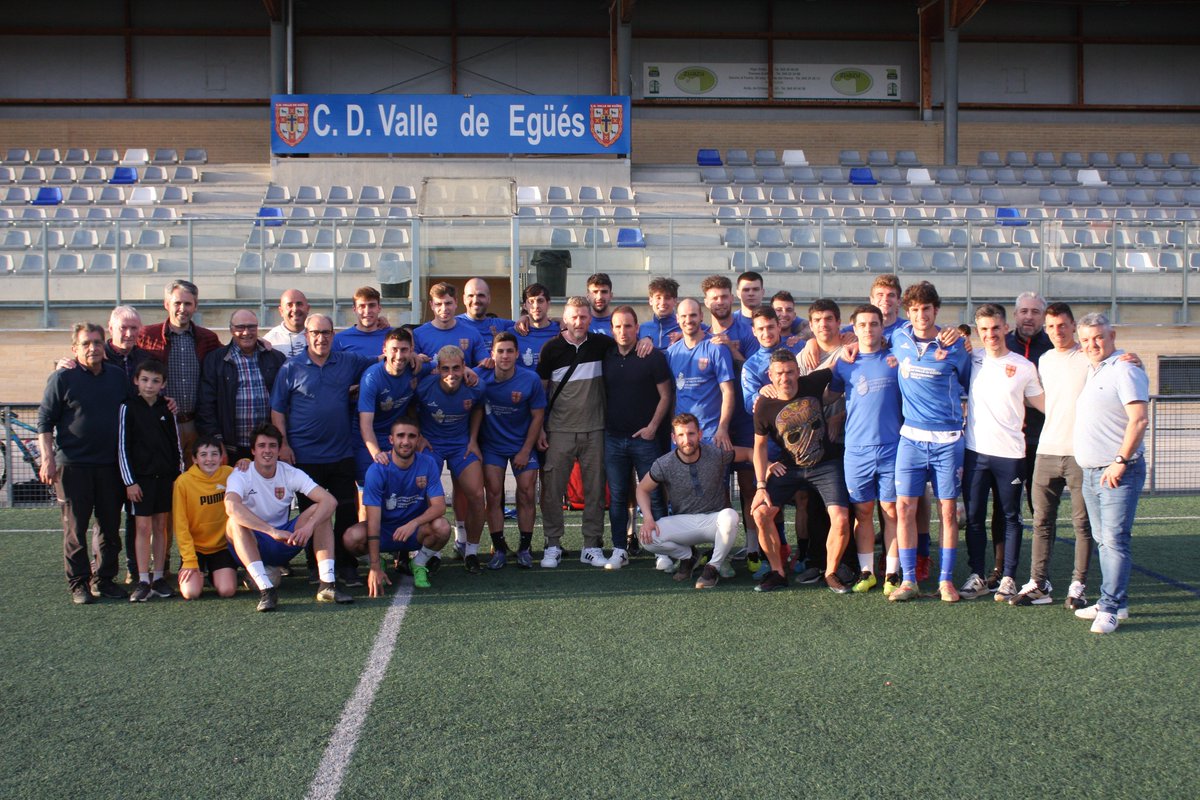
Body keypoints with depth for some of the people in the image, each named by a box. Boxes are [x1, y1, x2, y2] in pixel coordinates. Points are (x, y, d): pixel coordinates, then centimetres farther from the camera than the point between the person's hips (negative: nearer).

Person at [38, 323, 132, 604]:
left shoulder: (118, 376, 10)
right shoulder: (62, 378, -3)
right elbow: (45, 420, -3)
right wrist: (47, 459, -11)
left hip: (110, 465, 4)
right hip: (73, 465, -4)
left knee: (111, 527, 8)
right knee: (75, 528, 1)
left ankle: (104, 580, 19)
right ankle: (78, 583, 10)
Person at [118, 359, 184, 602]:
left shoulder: (167, 408, 7)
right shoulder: (128, 408, -3)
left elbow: (176, 444, 12)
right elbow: (122, 447, -4)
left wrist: (179, 474, 6)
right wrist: (129, 481, -8)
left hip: (166, 476, 3)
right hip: (140, 477, -3)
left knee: (161, 526, 7)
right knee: (143, 527, -4)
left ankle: (158, 578, 14)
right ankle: (143, 581, 0)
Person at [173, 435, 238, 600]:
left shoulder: (229, 474, -6)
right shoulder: (183, 482, -14)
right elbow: (180, 525, -10)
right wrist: (189, 561, -15)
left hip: (223, 545, 2)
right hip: (195, 547, -2)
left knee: (227, 591, -16)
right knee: (191, 593, -18)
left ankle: (215, 574, 18)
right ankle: (200, 573, 16)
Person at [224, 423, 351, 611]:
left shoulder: (291, 474, -5)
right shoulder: (241, 476, -14)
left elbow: (330, 500, -17)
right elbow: (231, 507, -38)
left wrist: (309, 526, -36)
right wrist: (273, 531, -45)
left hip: (284, 544, 3)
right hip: (252, 545, -3)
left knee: (318, 511, -17)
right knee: (235, 522, -33)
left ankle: (327, 584, -27)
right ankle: (265, 588, -41)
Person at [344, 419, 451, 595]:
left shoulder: (428, 464, -13)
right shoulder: (377, 470, -19)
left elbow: (439, 506, -17)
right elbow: (373, 519, -23)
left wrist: (414, 523, -39)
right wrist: (375, 568, -30)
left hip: (416, 532, 1)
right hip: (384, 530, -1)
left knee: (442, 527, -31)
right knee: (352, 537, -31)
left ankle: (419, 565, 0)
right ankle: (375, 562, 4)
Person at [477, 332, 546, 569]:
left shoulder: (531, 379, -15)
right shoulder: (481, 378, -13)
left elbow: (537, 416, -7)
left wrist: (526, 451, -8)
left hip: (522, 444, 0)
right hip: (492, 445, 1)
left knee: (527, 494, -4)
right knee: (494, 494, -4)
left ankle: (525, 547, 8)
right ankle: (499, 548, 4)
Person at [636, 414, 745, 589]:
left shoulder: (716, 455, -10)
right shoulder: (664, 465, -9)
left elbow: (748, 453, 3)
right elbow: (642, 489, 4)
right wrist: (647, 519, -12)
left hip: (714, 519, -1)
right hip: (683, 522, 1)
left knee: (730, 516, -36)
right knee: (647, 537, -25)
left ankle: (714, 566, -10)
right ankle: (687, 555, 7)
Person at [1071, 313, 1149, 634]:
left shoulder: (1125, 370, -11)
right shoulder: (1091, 372, 17)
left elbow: (1139, 420, -19)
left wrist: (1120, 461, -22)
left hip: (1118, 472, -9)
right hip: (1090, 472, 9)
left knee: (1114, 539, -11)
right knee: (1103, 540, 12)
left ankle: (1109, 609, -10)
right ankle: (1116, 603, 20)